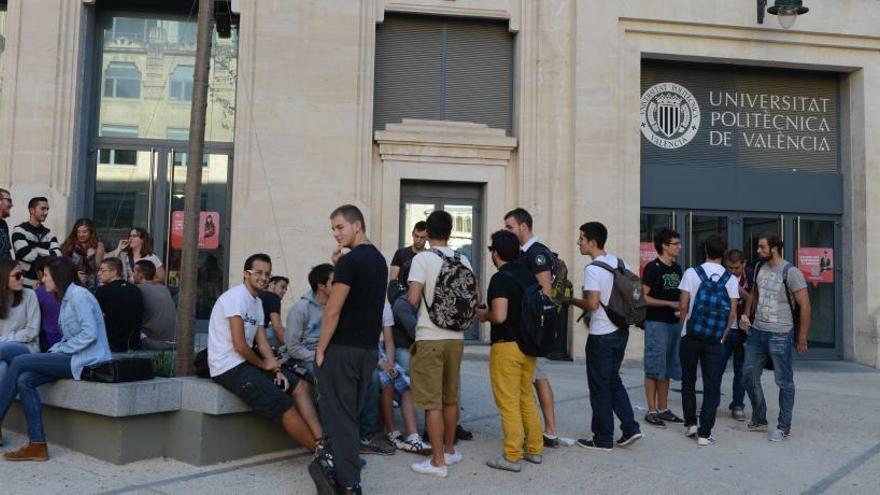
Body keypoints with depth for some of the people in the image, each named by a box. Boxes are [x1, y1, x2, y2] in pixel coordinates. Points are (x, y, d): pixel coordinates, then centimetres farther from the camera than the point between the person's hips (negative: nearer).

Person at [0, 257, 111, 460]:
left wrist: (60, 349, -13)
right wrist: (55, 350, 3)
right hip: (75, 358, 9)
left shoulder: (78, 295, -10)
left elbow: (90, 333, -20)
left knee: (19, 362, -12)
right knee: (24, 380, -8)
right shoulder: (67, 298, 21)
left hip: (87, 360, -9)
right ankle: (37, 445, -9)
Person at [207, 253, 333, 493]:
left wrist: (276, 369, -4)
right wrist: (265, 365, -6)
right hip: (229, 368, -10)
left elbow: (262, 341, 10)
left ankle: (323, 445, -13)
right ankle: (324, 455, -8)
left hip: (247, 363, 10)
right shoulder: (237, 297, -15)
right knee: (285, 406, -18)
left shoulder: (257, 301, 14)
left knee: (301, 386, 0)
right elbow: (239, 345, -20)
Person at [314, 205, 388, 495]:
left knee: (339, 417, 0)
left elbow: (332, 311, -17)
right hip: (369, 349, 8)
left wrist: (320, 350, -10)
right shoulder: (379, 259, 12)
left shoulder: (350, 260, -15)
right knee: (352, 415, 17)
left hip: (343, 349, -8)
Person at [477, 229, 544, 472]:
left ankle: (512, 457, 6)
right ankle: (535, 450, 25)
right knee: (526, 398, 18)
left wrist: (484, 315, -6)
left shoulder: (501, 278, -16)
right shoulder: (529, 274, 8)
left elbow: (499, 315, -25)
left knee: (508, 402, 0)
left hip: (507, 346, -8)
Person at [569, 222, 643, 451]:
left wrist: (572, 300, -6)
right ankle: (630, 427, 15)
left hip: (601, 335, -8)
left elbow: (592, 304, -22)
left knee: (600, 386, 3)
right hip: (621, 331, 8)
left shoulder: (593, 269, -17)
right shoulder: (620, 263, 7)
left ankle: (603, 439, 12)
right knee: (613, 380, 20)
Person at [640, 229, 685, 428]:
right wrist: (669, 303, -17)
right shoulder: (653, 268, -9)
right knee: (654, 369, -3)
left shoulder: (677, 268, 14)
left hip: (674, 322, 8)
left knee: (668, 369, 12)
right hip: (656, 323, -8)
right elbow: (643, 297, -14)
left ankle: (663, 408, 21)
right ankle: (652, 411, 4)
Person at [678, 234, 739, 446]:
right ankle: (704, 433, 2)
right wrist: (723, 335, 11)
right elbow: (732, 312, 0)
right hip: (714, 340, 1)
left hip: (690, 336, 0)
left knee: (688, 381, 15)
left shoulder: (692, 273, -5)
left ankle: (690, 423, 20)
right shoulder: (731, 279, 1)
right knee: (712, 385, 5)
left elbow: (683, 305, -6)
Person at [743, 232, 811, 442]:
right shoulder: (760, 267, 8)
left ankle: (784, 427, 15)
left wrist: (802, 338, -10)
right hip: (757, 332, 7)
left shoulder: (790, 272, -12)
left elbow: (805, 306, -11)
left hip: (780, 336, -7)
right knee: (749, 375, 10)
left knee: (784, 381, 3)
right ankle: (759, 420, 26)